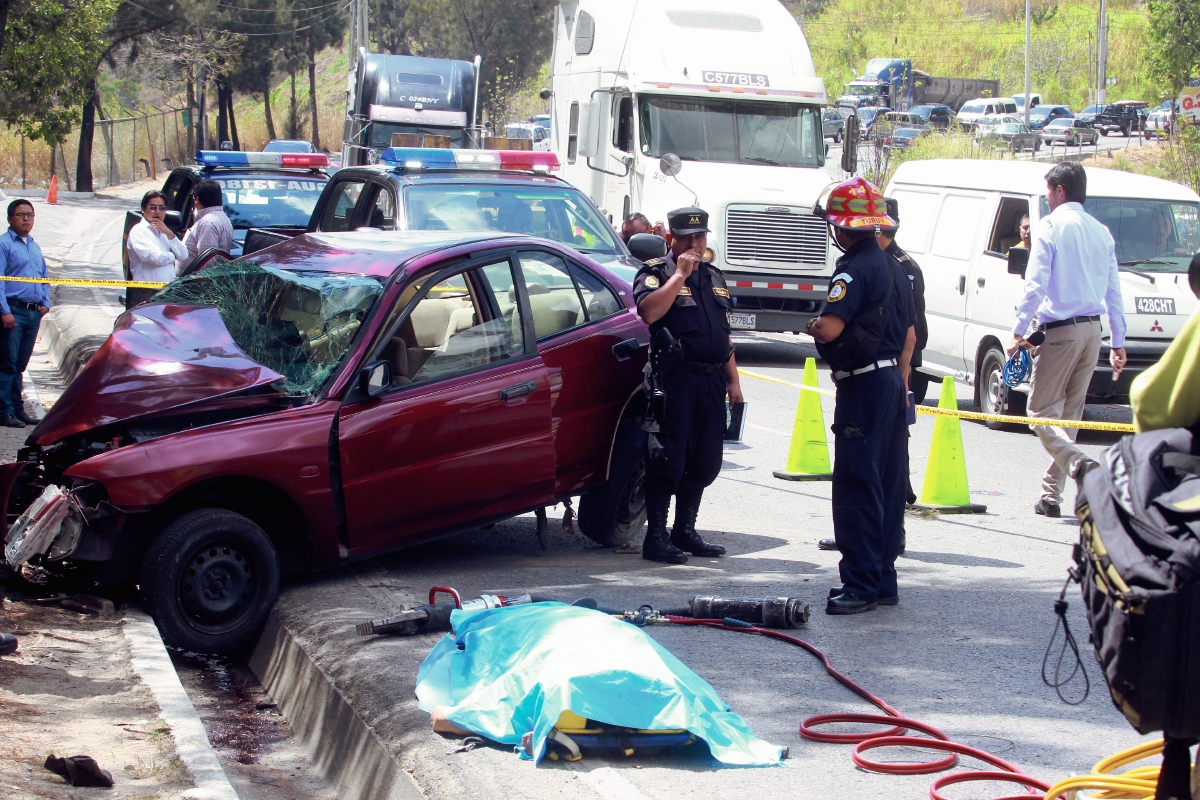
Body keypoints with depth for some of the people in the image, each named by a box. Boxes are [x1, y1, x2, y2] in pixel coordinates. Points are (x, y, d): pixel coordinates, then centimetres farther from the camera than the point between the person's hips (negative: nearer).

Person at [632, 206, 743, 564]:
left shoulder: (714, 277, 21)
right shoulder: (656, 272, -1)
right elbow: (648, 312, -21)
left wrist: (732, 380, 19)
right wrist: (680, 275, -17)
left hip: (711, 381, 7)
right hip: (674, 380, -7)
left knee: (705, 462, 10)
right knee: (669, 460, -8)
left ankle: (685, 531, 20)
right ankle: (656, 537, -4)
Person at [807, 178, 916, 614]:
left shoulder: (855, 268, -16)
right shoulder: (894, 268, 14)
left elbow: (830, 329, -27)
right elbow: (909, 335, 20)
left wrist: (813, 327, -4)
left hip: (863, 384, -10)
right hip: (892, 382, 10)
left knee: (856, 485, -8)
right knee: (887, 484, 12)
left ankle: (860, 584, -9)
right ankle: (883, 579, 19)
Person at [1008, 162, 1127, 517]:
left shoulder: (1050, 227, -7)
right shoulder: (1102, 232, 13)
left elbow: (1036, 284, -14)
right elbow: (1113, 291, 15)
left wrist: (1019, 330, -11)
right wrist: (1119, 342, 18)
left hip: (1061, 331, -7)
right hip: (1093, 330, 7)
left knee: (1042, 411, -3)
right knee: (1070, 413, 13)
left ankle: (1080, 465, -27)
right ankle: (1051, 495, 15)